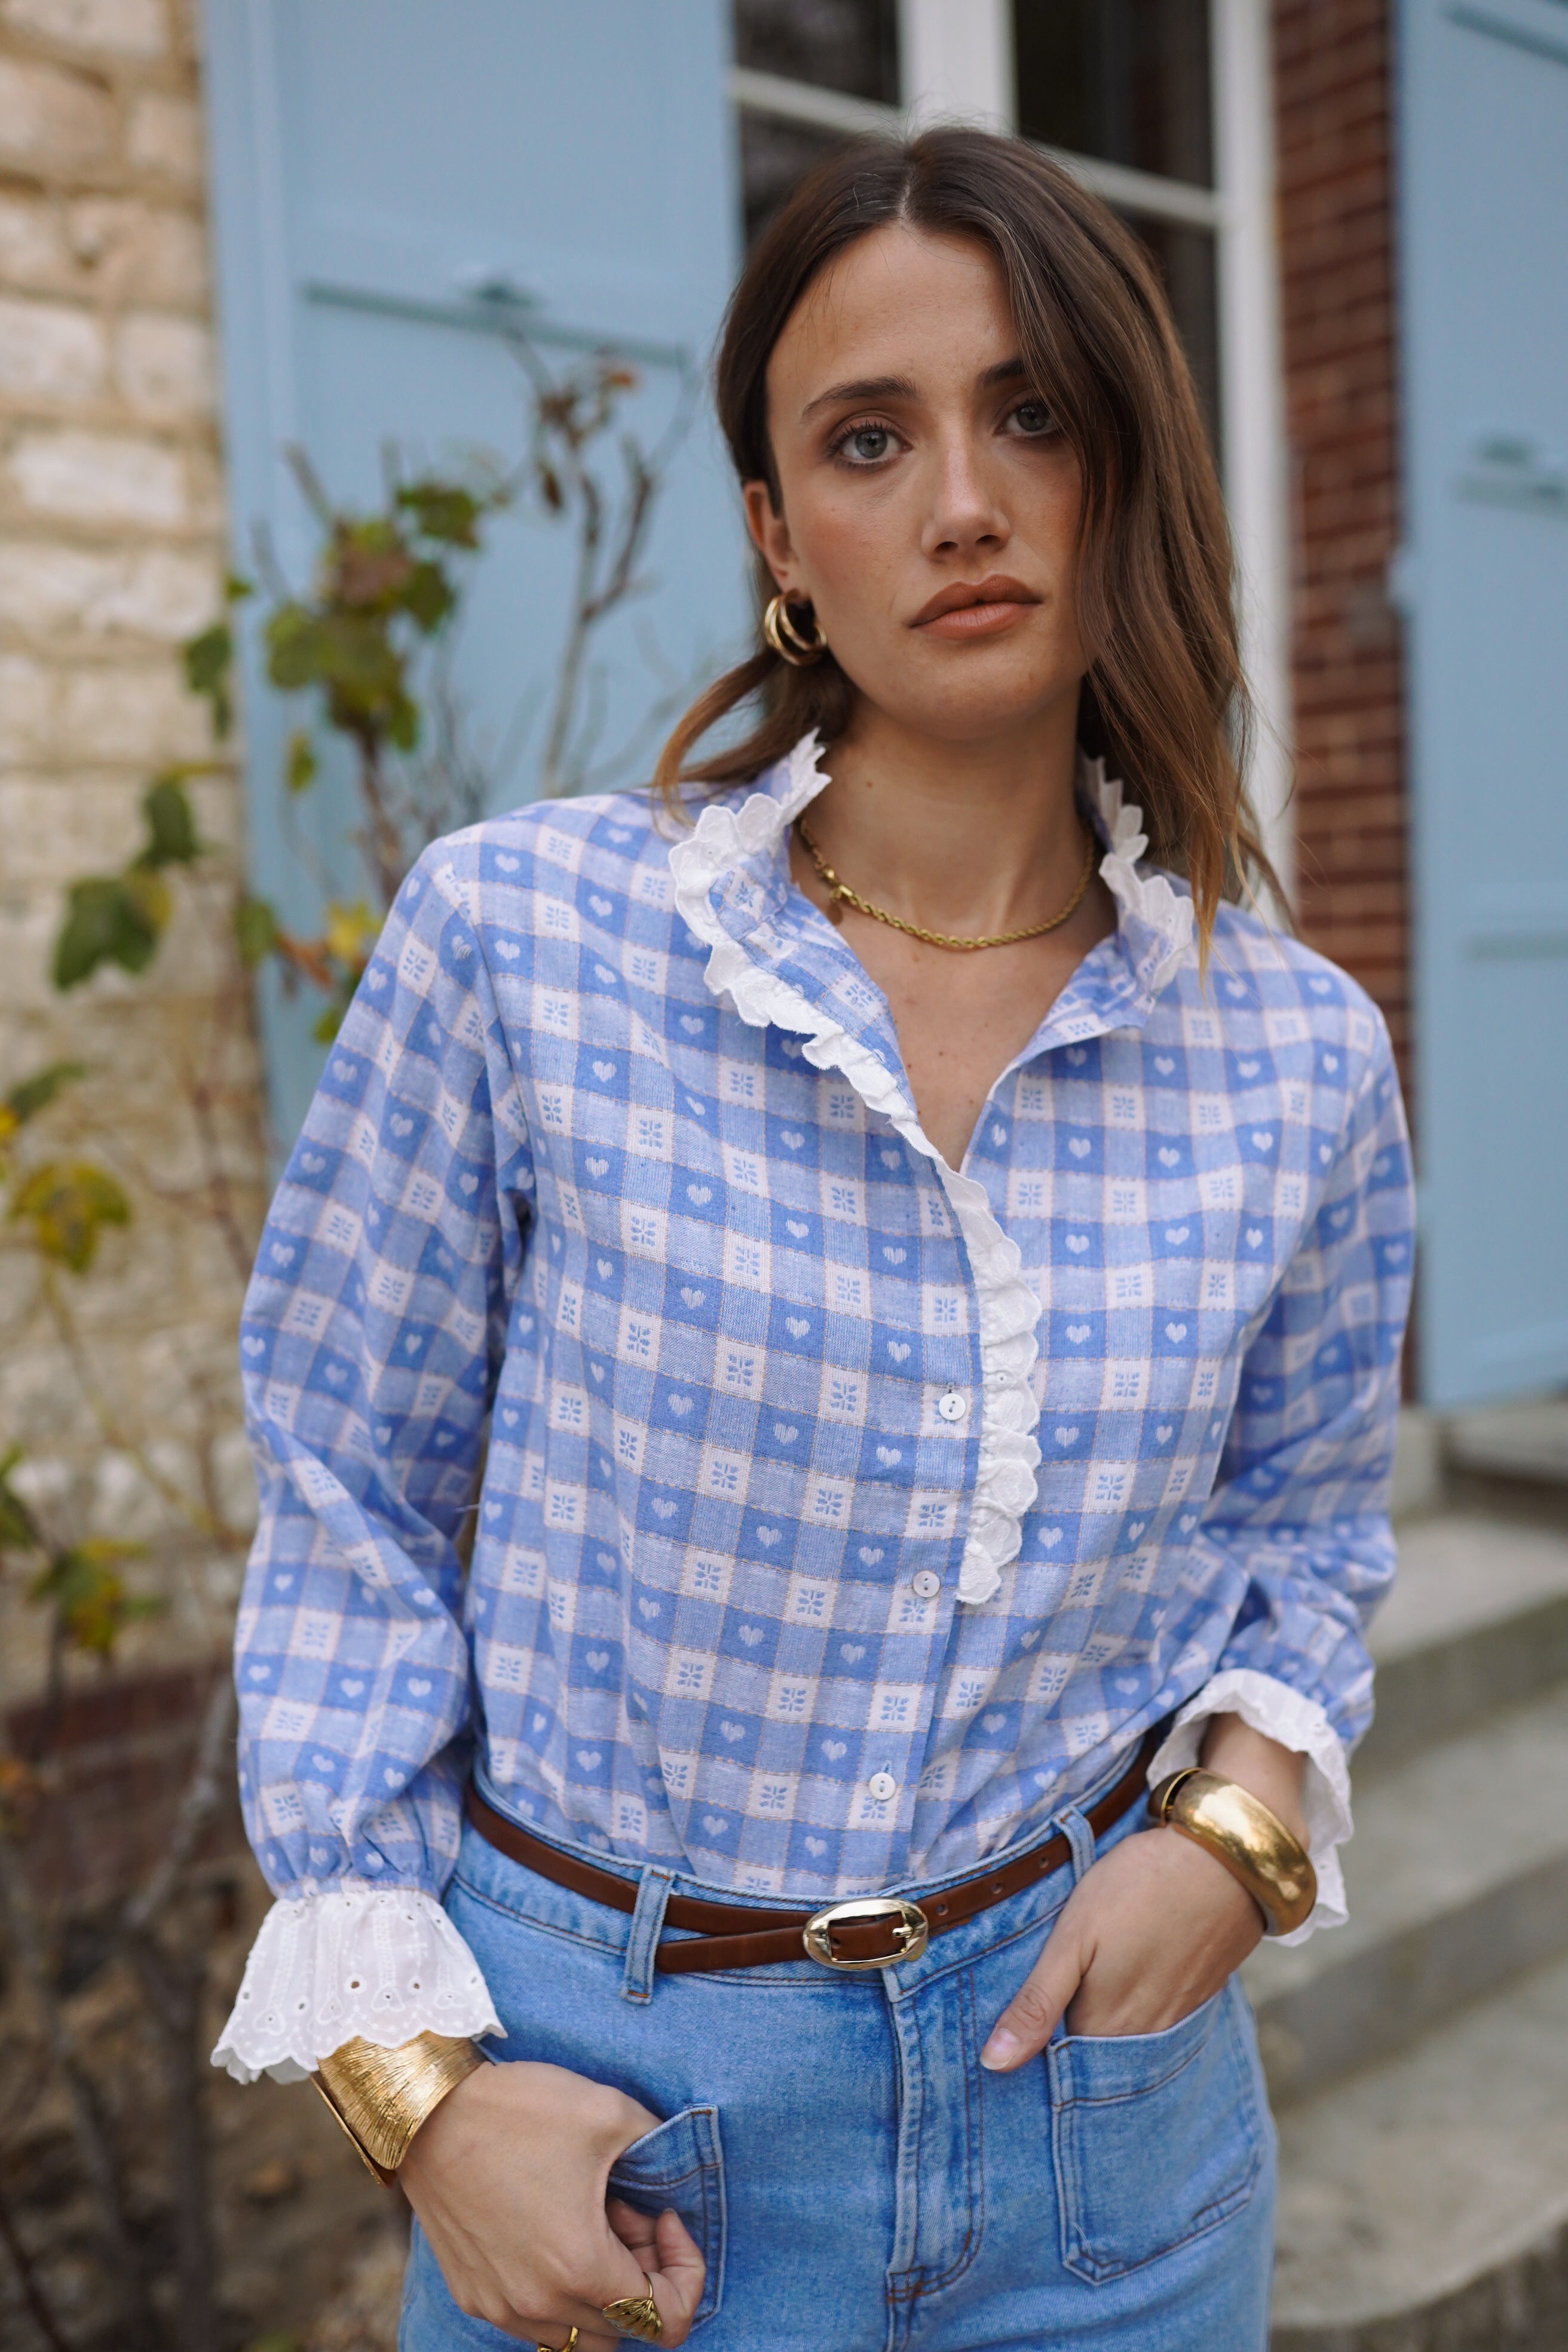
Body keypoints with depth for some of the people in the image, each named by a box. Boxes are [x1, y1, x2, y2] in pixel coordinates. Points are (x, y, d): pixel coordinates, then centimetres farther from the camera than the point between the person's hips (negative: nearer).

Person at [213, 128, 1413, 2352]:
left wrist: (1246, 1802, -10)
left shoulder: (1302, 1063, -7)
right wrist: (412, 2072, -9)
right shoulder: (518, 939, -15)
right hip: (603, 2097, -2)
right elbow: (351, 1503, -7)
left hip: (1098, 2069, 3)